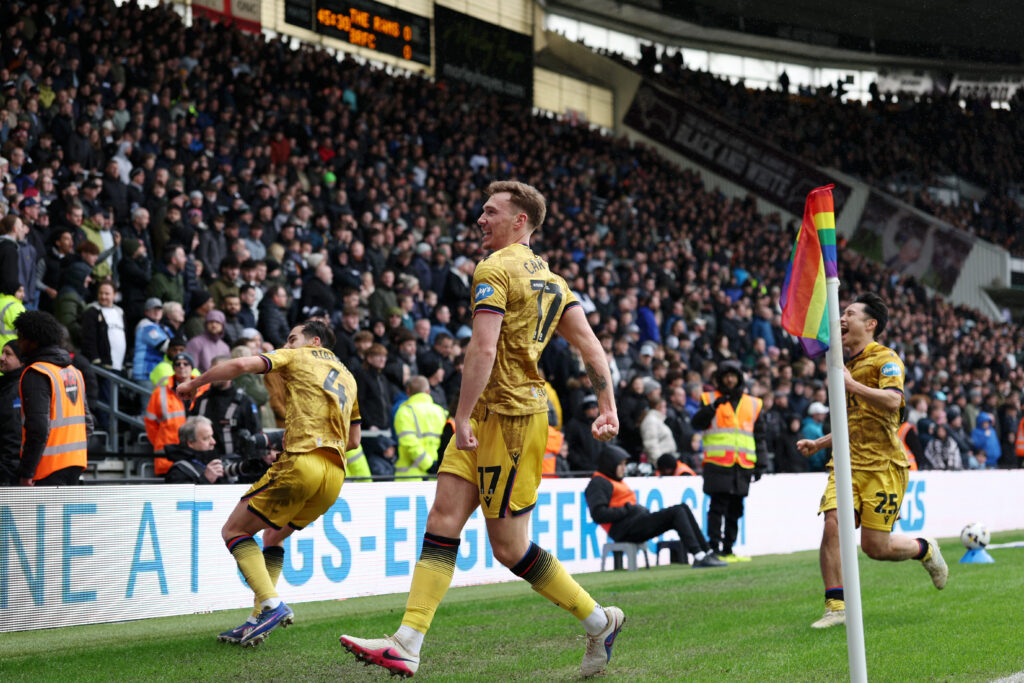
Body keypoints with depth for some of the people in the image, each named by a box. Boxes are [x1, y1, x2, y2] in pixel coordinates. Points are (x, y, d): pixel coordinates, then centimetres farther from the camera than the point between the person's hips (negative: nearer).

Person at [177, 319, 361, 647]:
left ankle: (271, 604, -14)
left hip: (302, 463, -7)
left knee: (234, 530, 4)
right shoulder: (347, 377, 28)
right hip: (335, 475, 7)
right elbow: (353, 440, 31)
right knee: (273, 536, 24)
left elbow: (241, 365, -5)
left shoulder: (297, 358, 10)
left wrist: (194, 383, 7)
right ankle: (260, 619, 13)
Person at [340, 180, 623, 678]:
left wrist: (462, 418, -20)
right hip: (491, 416, 10)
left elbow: (483, 349, -21)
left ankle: (599, 621, 13)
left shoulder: (494, 269, -11)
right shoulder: (549, 279, 16)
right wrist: (608, 410, 11)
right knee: (443, 520, 2)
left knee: (509, 547, -1)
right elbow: (590, 344, 12)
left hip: (511, 415, -10)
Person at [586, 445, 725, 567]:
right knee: (677, 512, -17)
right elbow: (598, 514, -18)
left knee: (683, 509, -1)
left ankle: (707, 553, -7)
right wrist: (626, 510, -17)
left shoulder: (617, 481, 28)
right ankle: (699, 557, -25)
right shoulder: (598, 483, -4)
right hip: (624, 530, -10)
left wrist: (644, 510, 7)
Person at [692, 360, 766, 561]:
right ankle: (715, 550, -9)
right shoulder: (710, 399, 8)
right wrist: (712, 407, -17)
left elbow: (759, 436, 19)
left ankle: (728, 550, 13)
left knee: (735, 510, 7)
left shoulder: (752, 404, 17)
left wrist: (760, 463, 12)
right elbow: (697, 423, -4)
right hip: (717, 464, -4)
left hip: (743, 467, 4)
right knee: (718, 507, -9)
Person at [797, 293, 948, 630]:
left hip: (883, 465, -6)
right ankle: (836, 606, -8)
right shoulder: (847, 364, 20)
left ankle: (925, 549, 26)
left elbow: (892, 401, -24)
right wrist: (819, 443, 19)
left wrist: (851, 384, -21)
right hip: (847, 463, 6)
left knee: (874, 546, -5)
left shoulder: (886, 358, -4)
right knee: (832, 525, -15)